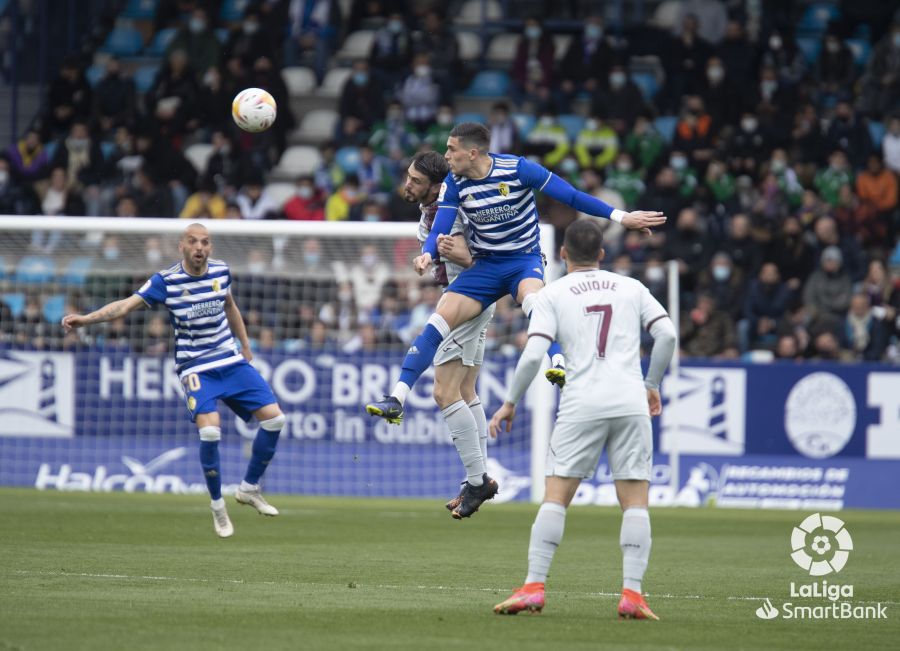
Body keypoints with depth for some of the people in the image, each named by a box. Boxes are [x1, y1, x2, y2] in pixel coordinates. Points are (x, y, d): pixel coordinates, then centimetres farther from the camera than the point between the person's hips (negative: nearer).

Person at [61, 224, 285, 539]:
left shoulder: (221, 271, 0)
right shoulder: (166, 281, -13)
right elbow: (126, 304, -21)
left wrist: (245, 344, 26)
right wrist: (86, 318, -35)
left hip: (231, 362, 5)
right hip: (196, 368, -5)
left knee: (274, 418, -3)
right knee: (209, 431, -24)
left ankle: (249, 489, 17)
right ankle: (217, 507, -3)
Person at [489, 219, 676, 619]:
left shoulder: (551, 294, 7)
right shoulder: (631, 287, 15)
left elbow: (533, 355, -3)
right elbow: (667, 334, 5)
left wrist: (510, 403, 8)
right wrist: (652, 385, 17)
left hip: (582, 404, -2)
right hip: (631, 402, 2)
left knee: (555, 497, 1)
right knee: (635, 501, 3)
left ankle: (534, 587, -6)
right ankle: (632, 593, -6)